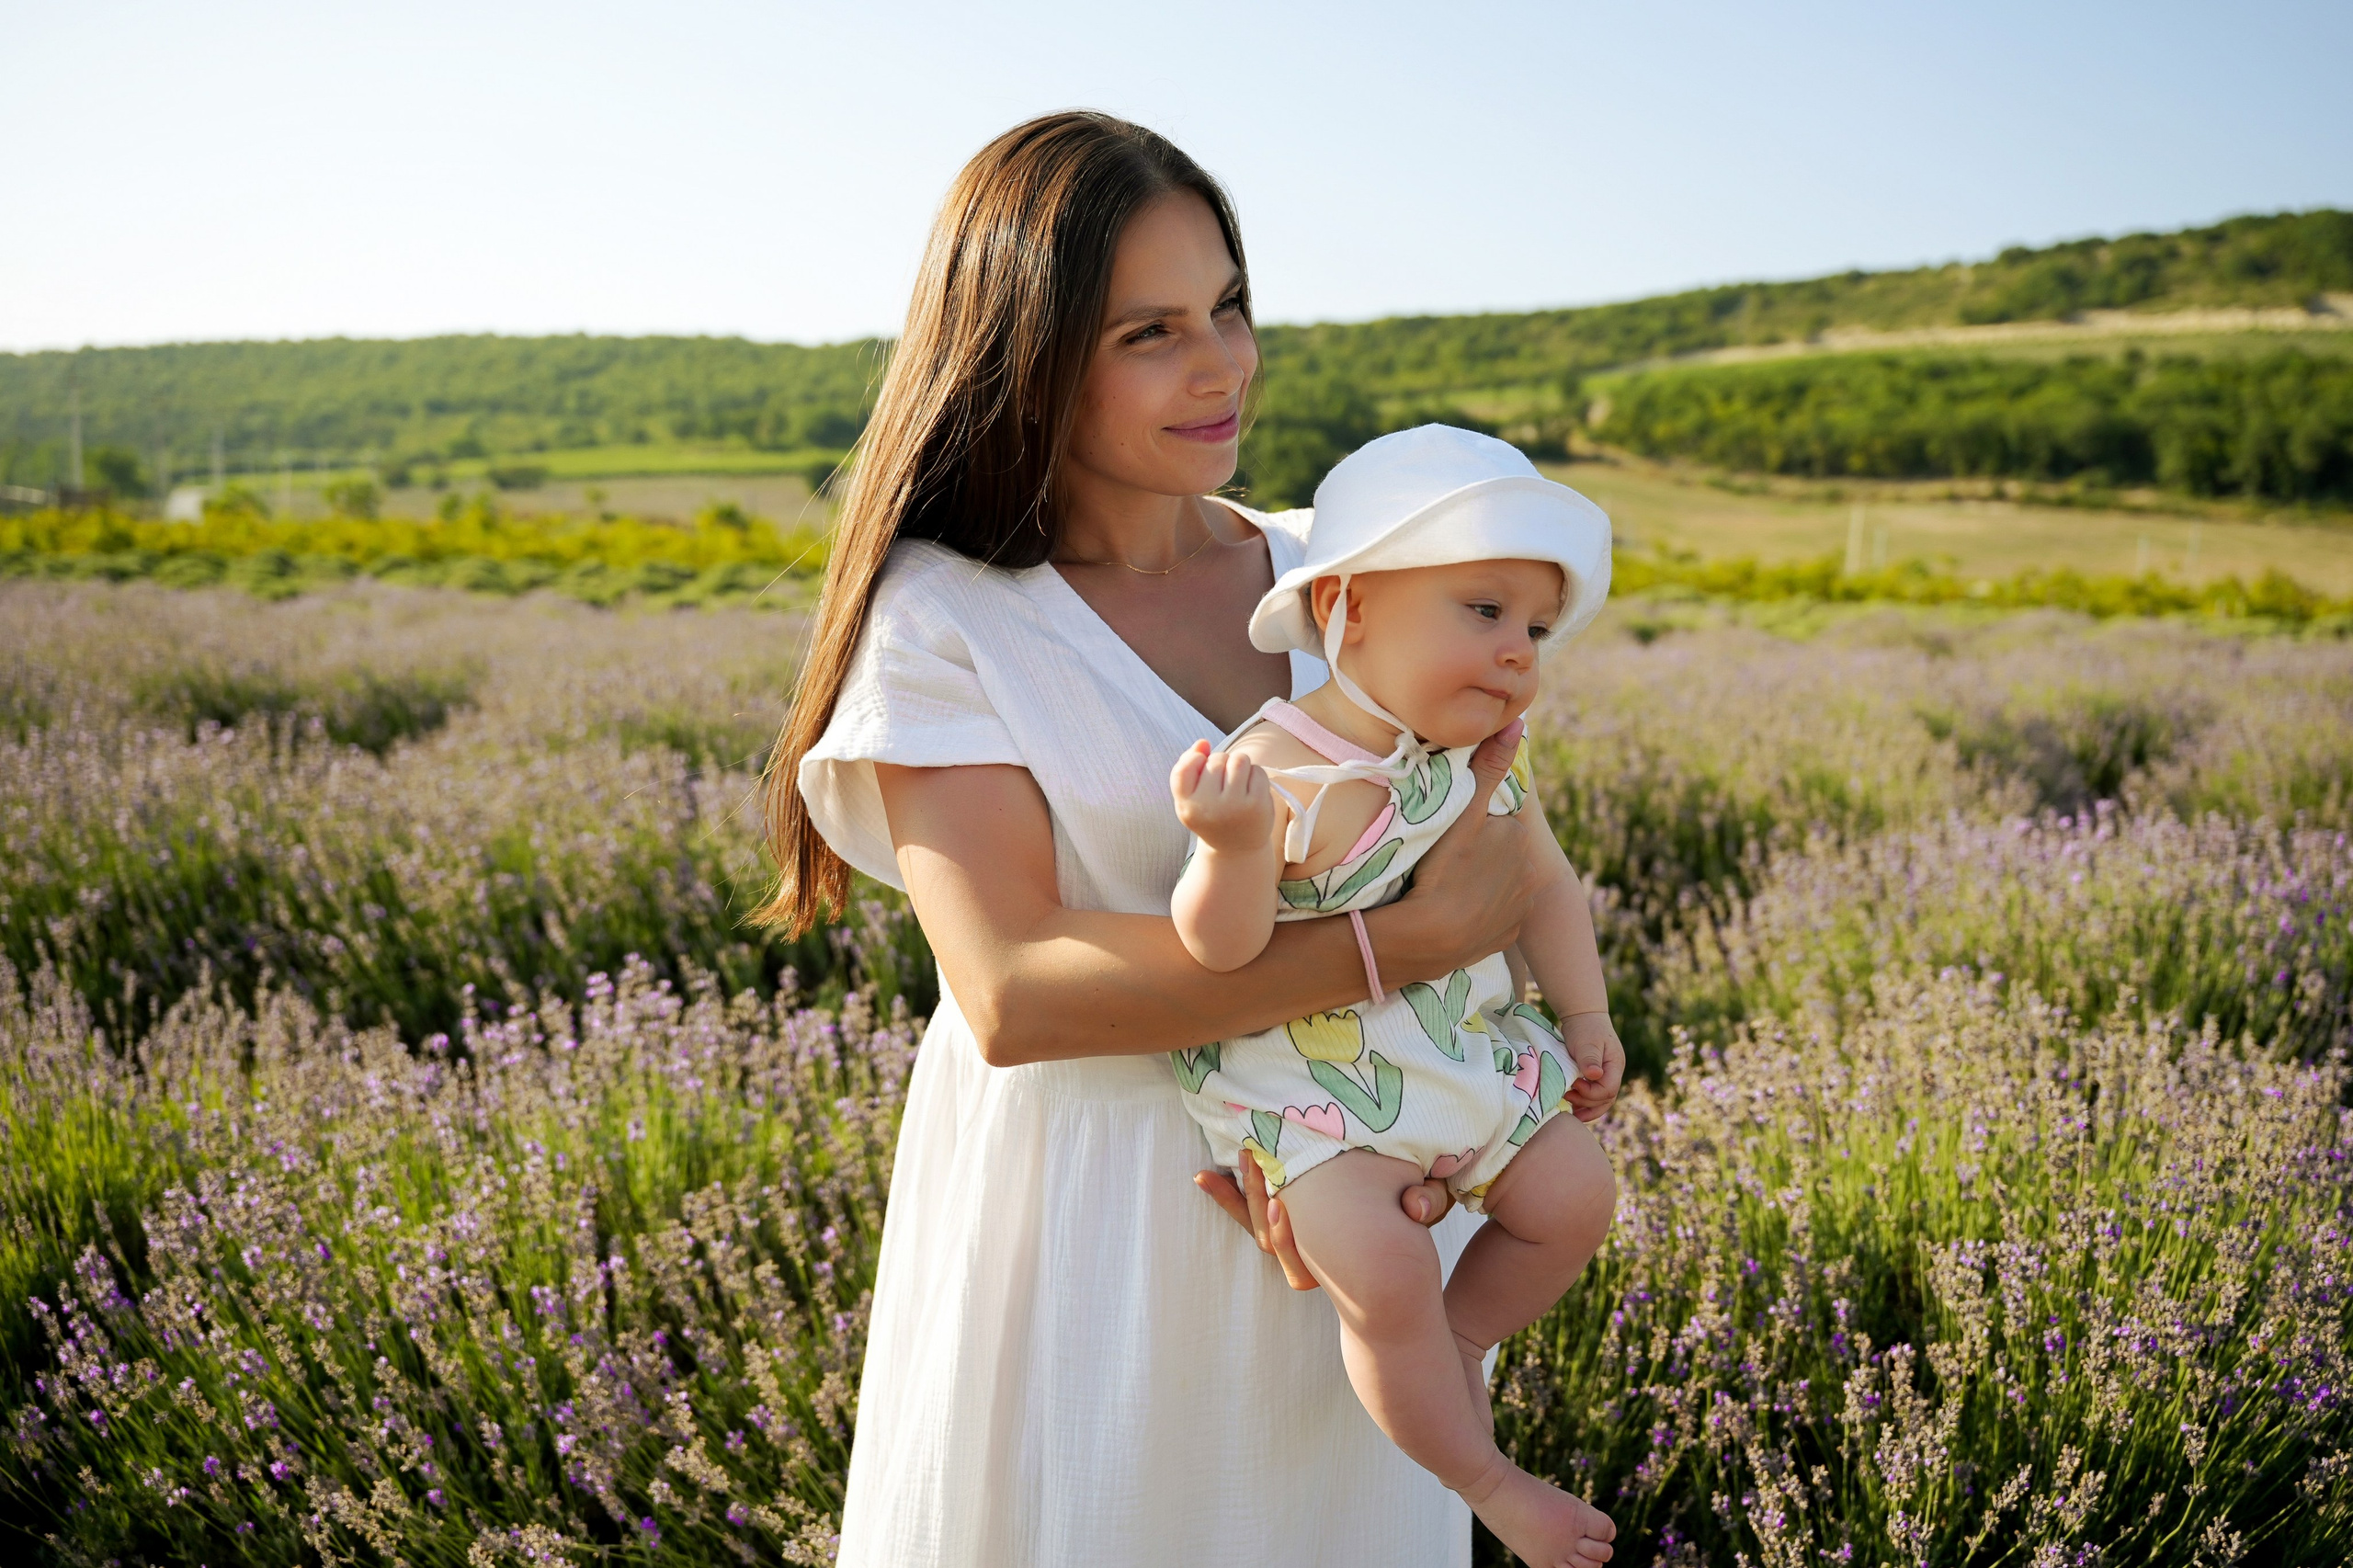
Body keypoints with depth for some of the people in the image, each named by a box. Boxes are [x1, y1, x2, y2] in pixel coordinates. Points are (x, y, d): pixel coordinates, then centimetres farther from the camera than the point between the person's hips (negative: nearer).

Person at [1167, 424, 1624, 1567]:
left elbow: (1543, 882, 13)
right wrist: (1230, 845, -50)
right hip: (1311, 1085, -7)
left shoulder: (1485, 763, -2)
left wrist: (1585, 1013, 12)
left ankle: (1454, 1343, 31)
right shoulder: (1277, 774, -25)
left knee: (1572, 1193, 6)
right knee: (1381, 1272, -20)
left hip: (1465, 1050, 7)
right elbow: (1218, 946, -31)